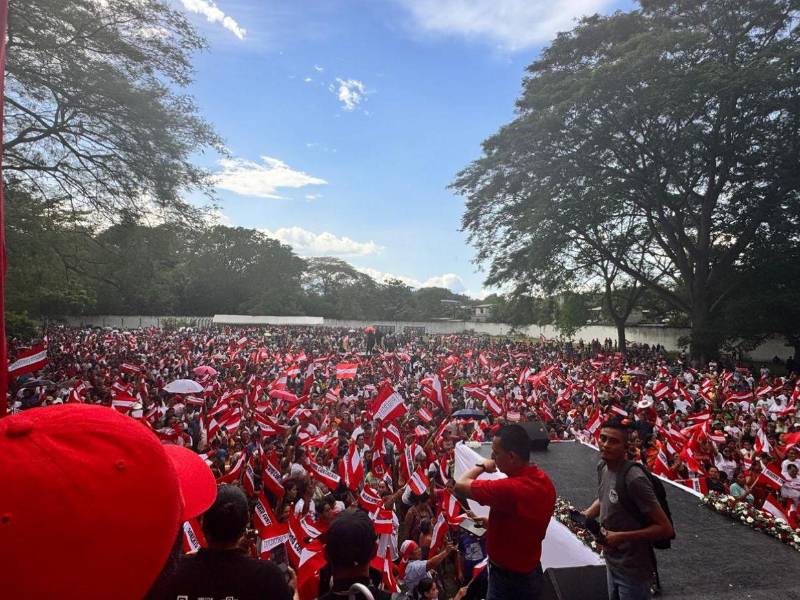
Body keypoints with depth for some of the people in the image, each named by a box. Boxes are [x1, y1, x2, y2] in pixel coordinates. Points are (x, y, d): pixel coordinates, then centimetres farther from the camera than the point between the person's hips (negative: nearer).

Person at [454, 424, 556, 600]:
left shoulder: (508, 489, -35)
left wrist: (481, 466, -8)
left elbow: (460, 485, -25)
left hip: (508, 580, -8)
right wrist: (491, 520, 12)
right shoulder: (545, 480, -7)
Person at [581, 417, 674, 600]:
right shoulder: (603, 467, -4)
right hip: (612, 561, 7)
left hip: (632, 569, -7)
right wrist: (586, 514, -1)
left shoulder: (634, 479, -28)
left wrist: (621, 537, -26)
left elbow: (665, 529, -23)